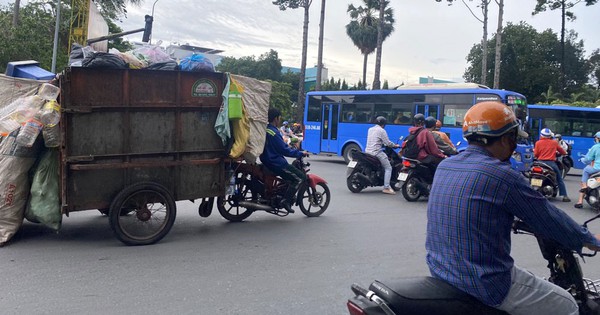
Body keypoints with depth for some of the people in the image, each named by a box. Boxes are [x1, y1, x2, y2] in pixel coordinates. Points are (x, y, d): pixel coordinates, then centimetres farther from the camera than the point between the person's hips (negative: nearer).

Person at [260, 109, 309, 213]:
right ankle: (286, 201, -11)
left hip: (266, 161, 10)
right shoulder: (273, 133, -20)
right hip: (276, 163, -10)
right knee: (300, 177, -8)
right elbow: (285, 150, -21)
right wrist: (301, 153, -11)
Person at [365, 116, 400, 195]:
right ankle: (386, 187, -11)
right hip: (377, 152, -9)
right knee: (388, 168, -2)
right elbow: (387, 143, -10)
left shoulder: (370, 129, 15)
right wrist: (395, 145, 7)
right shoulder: (381, 130, -8)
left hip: (367, 151, 9)